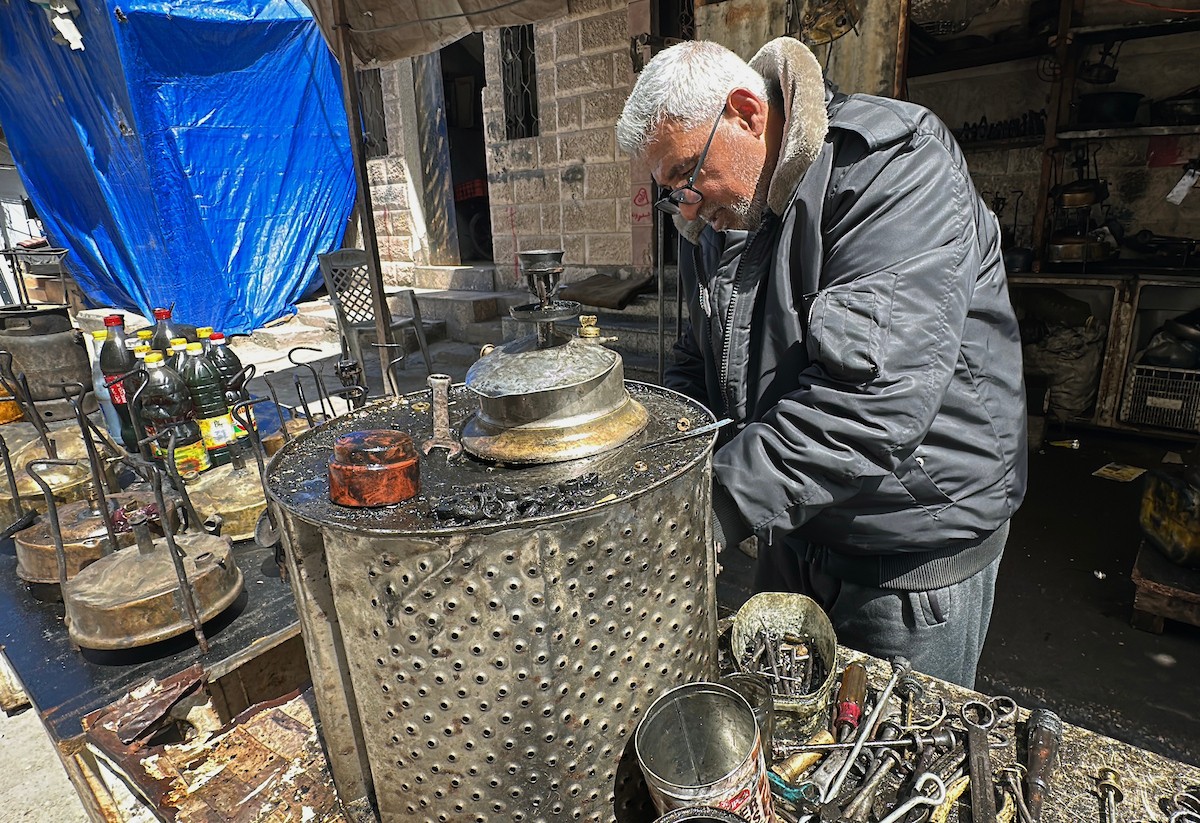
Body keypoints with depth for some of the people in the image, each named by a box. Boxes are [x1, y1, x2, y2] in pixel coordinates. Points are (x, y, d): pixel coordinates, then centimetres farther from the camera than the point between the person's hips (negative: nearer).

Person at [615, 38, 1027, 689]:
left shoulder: (893, 168, -23)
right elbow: (697, 364, 9)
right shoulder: (714, 218, 2)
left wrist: (706, 509, -34)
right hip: (792, 523, 7)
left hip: (914, 546, -6)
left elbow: (872, 401, -34)